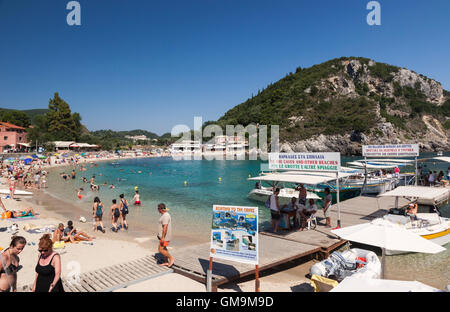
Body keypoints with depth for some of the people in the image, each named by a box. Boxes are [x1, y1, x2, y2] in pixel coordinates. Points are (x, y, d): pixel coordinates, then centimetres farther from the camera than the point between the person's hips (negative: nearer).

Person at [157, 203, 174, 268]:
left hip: (165, 237, -11)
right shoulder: (165, 215, 11)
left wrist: (162, 237, -27)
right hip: (164, 236, 11)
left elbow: (165, 227, -27)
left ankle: (171, 258, 2)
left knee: (160, 250, -7)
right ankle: (167, 262, 26)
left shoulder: (165, 216, -23)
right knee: (164, 249, 17)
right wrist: (161, 235, 26)